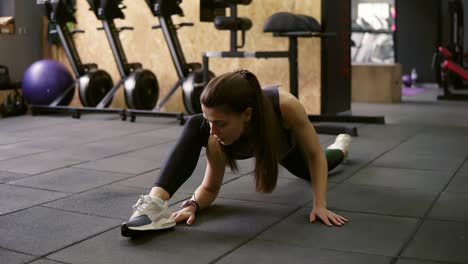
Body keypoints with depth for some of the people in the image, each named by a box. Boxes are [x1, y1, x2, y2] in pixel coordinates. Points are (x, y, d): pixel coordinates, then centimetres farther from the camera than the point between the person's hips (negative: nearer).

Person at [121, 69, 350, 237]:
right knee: (193, 127, -35)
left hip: (284, 139, 1)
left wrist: (320, 205, -36)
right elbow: (210, 188, -26)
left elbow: (315, 156, -30)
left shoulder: (287, 107, -49)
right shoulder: (217, 140, -42)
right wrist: (193, 204, -46)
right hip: (241, 144, 0)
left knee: (310, 170, 33)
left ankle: (340, 146, 68)